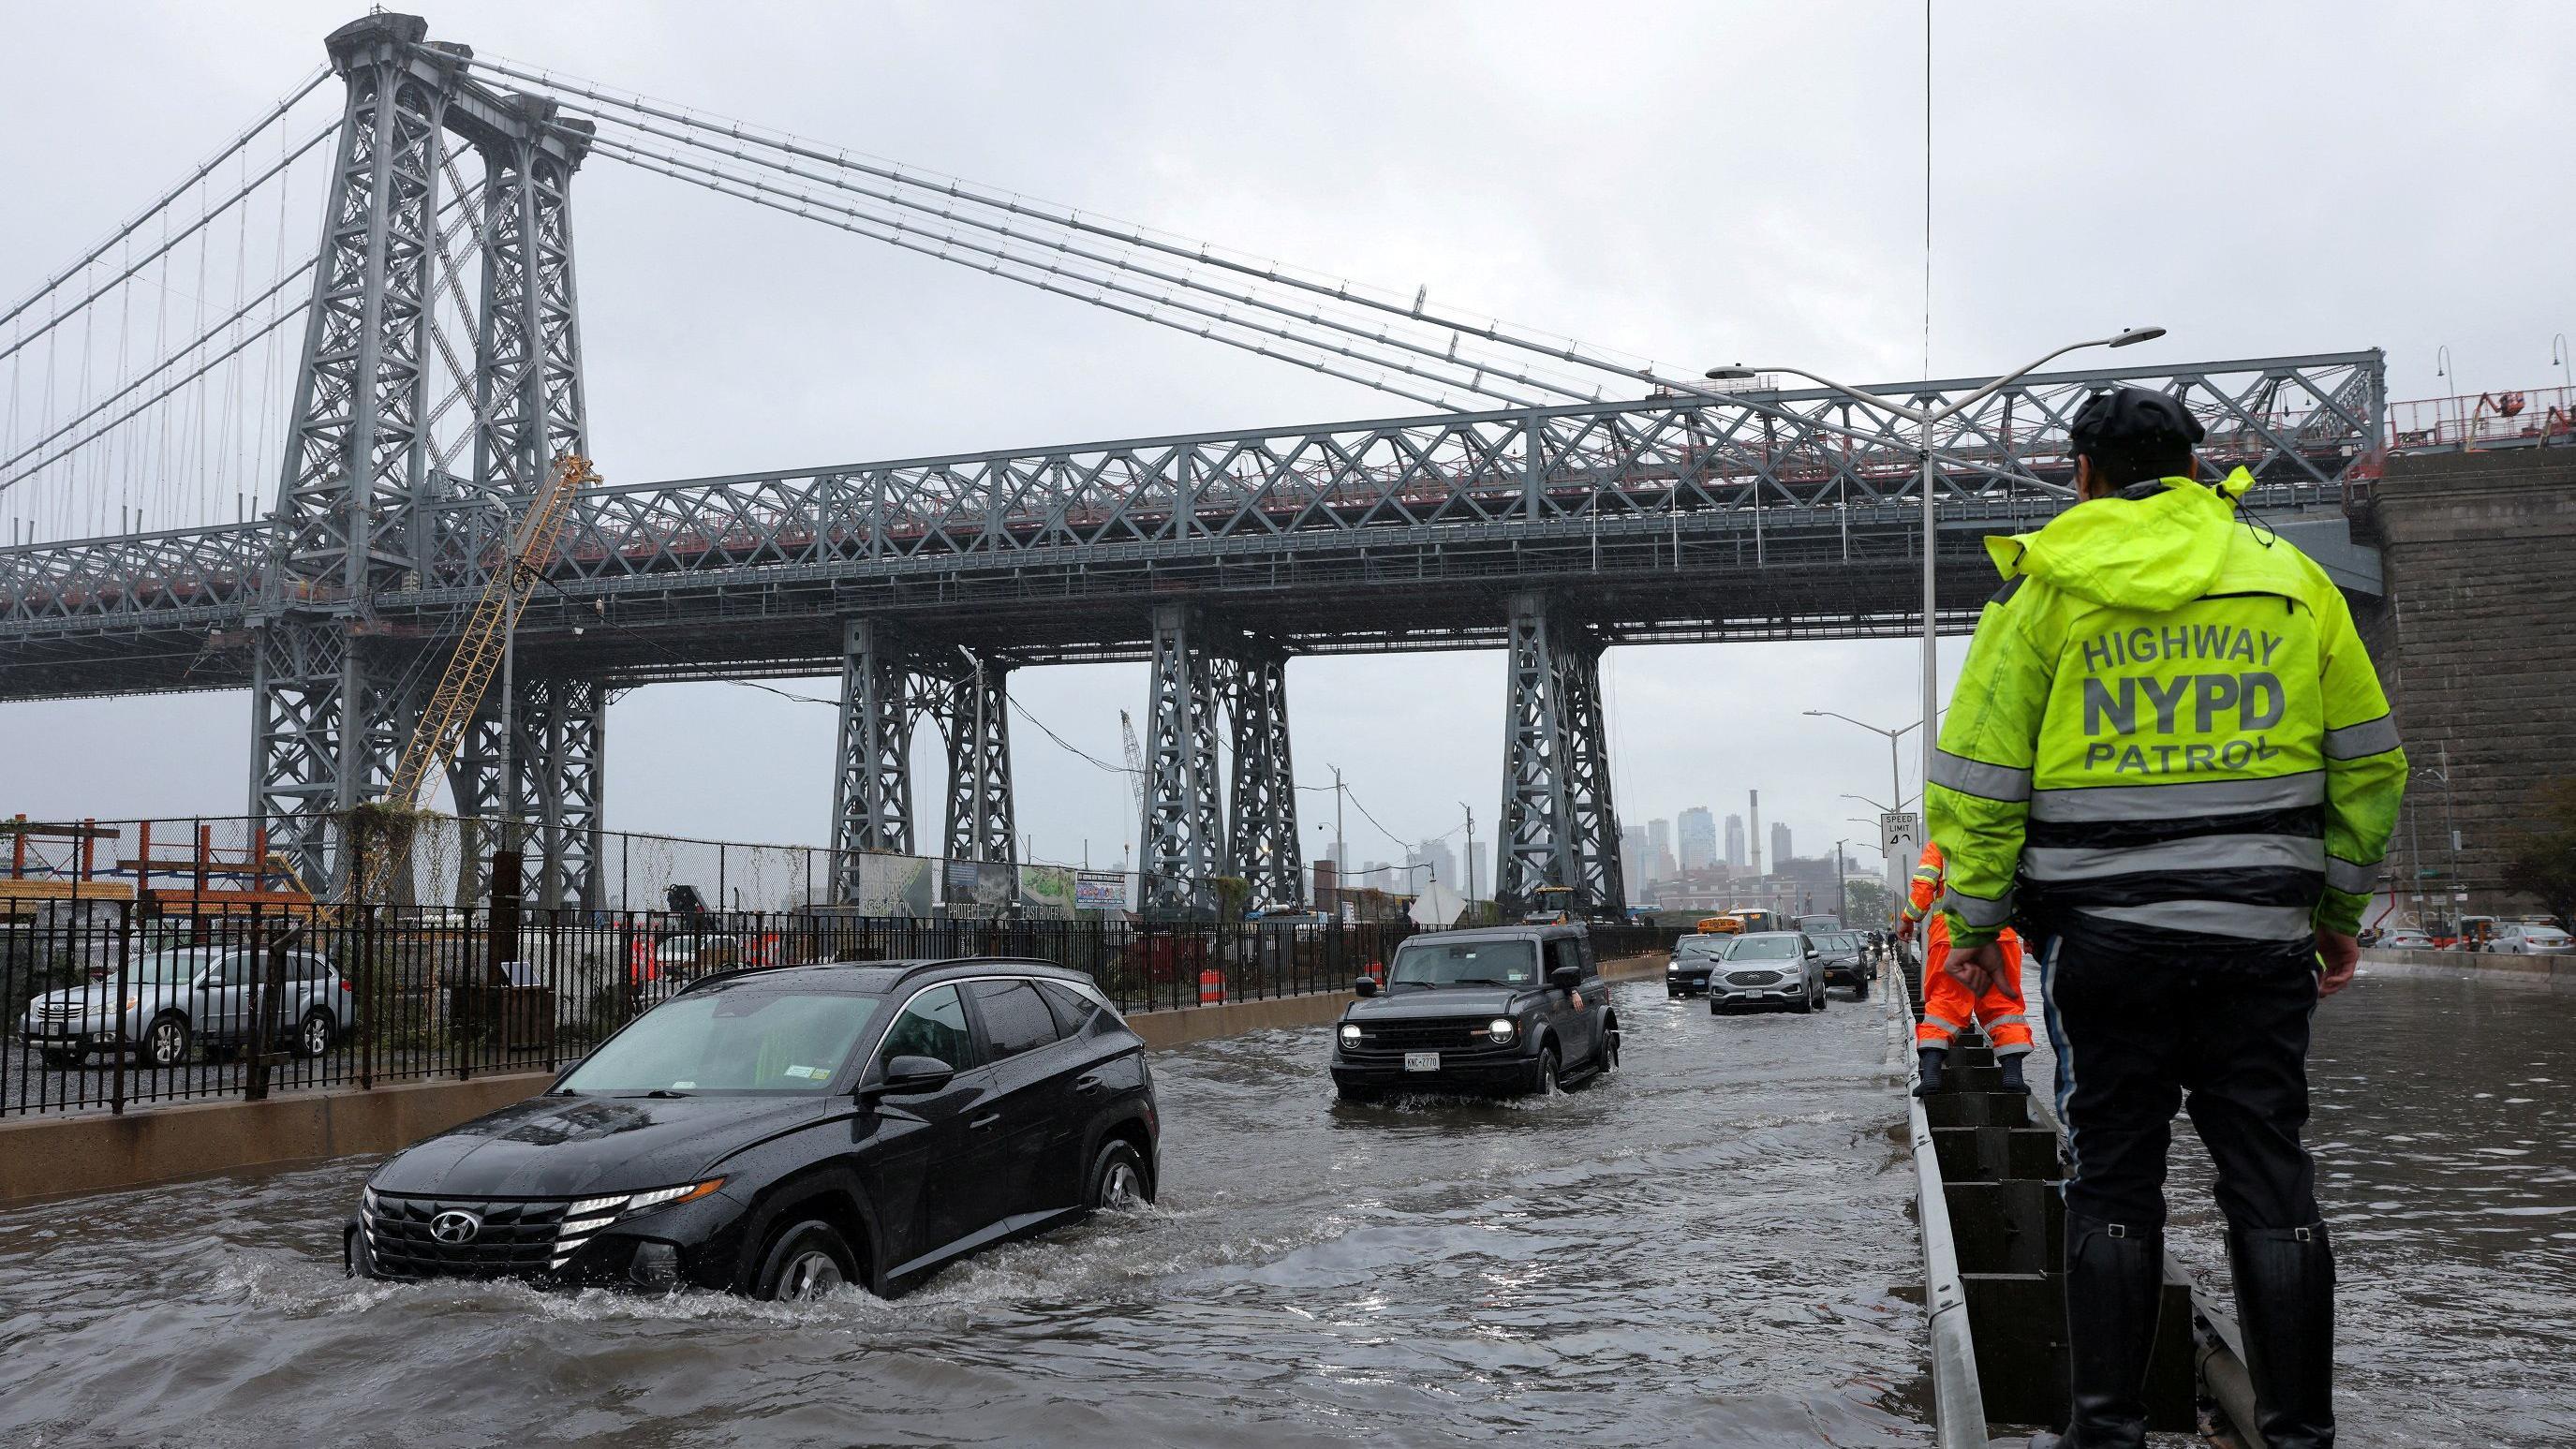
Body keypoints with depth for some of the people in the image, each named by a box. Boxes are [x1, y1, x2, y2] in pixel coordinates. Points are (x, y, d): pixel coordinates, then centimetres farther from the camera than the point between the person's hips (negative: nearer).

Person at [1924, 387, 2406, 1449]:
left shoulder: (2045, 583, 1)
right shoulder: (2290, 576, 8)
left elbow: (1978, 772, -3)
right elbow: (2368, 760, 12)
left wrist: (1972, 923, 4)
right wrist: (2340, 908, 20)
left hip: (2104, 932, -1)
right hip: (2259, 934, 2)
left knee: (2112, 1183, 6)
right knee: (2270, 1182, 8)